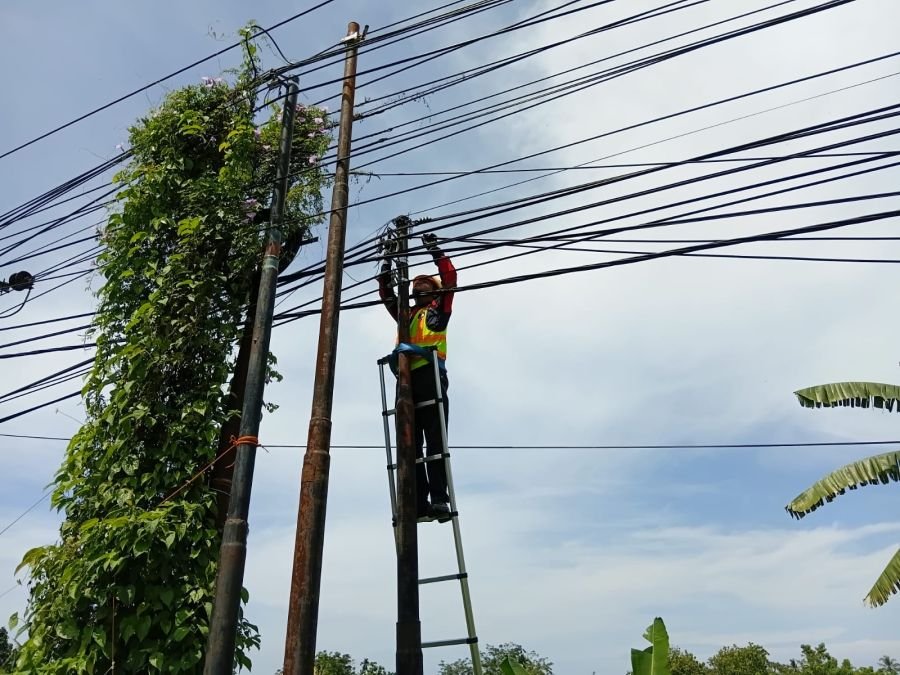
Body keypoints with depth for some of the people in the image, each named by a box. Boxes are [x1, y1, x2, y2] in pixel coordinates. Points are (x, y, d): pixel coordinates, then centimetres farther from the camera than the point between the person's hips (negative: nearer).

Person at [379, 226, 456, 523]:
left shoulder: (439, 308, 19)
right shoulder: (405, 314, 31)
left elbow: (449, 277, 9)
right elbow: (386, 292, 31)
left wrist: (434, 249, 14)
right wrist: (387, 261, 28)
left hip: (430, 374, -5)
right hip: (407, 378, 5)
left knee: (435, 440, -11)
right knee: (410, 443, -2)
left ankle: (440, 499, -15)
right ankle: (418, 502, -3)